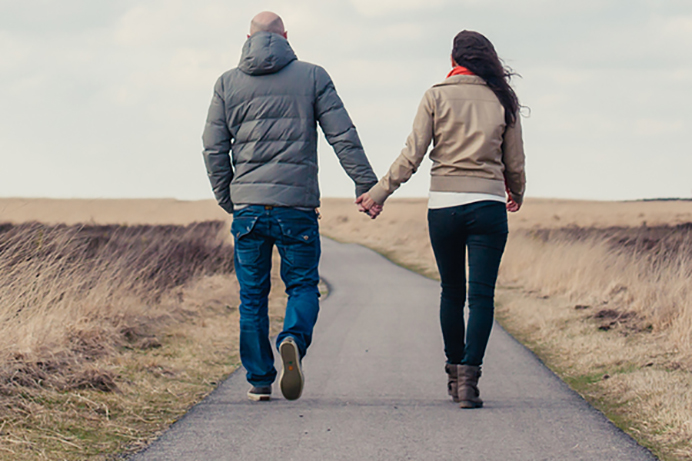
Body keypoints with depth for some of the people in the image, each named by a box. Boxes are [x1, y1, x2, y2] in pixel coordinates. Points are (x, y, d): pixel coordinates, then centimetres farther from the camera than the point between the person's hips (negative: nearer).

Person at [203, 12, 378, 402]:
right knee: (303, 286, 7)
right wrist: (366, 185, 2)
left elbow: (214, 148, 7)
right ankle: (294, 340, -22)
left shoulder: (228, 83, 8)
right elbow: (344, 136, -2)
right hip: (297, 205, -1)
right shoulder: (312, 77, 3)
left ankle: (259, 381, 10)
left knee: (253, 295, 9)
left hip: (247, 206, 2)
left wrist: (227, 200, 16)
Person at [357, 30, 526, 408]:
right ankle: (469, 376, -14)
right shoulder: (503, 101, 4)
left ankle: (454, 373, 24)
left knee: (451, 292, 15)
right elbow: (515, 163, 9)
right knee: (481, 295, -2)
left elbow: (412, 156, -5)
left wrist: (379, 193, 3)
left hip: (443, 206, 1)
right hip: (488, 204, 0)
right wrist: (516, 195, 28)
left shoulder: (436, 97, 0)